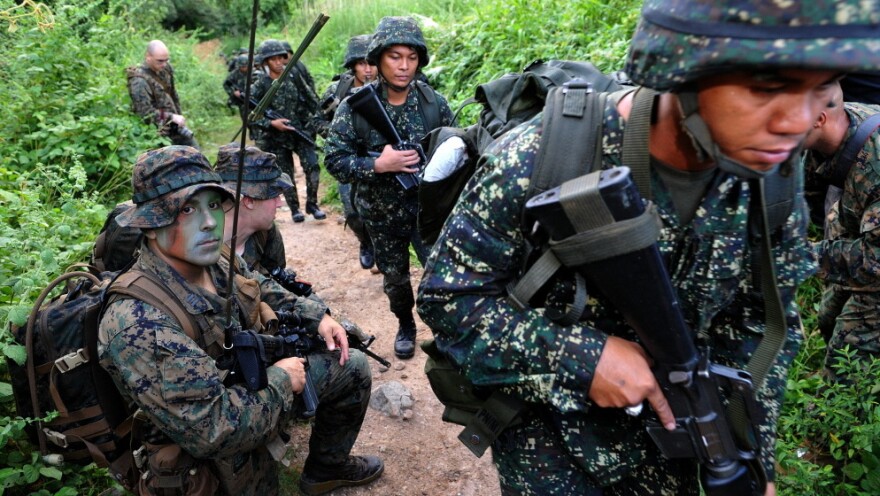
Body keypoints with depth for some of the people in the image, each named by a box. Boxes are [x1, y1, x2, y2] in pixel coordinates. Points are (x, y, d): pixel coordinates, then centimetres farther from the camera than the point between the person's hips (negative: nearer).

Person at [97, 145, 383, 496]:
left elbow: (263, 292, 14)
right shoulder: (136, 321, -36)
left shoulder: (216, 263, -11)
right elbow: (215, 430, -38)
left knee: (351, 367, 13)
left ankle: (327, 467, 33)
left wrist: (316, 316, 2)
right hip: (215, 450, -7)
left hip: (254, 390, 8)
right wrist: (279, 380, -23)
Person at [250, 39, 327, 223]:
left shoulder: (295, 74, -3)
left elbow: (310, 97, 7)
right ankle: (295, 209, 22)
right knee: (286, 174, 7)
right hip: (277, 138, -1)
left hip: (302, 130, 1)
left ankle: (312, 204, 3)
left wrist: (318, 121, 5)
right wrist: (271, 123, -21)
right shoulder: (260, 86, -11)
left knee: (312, 166, -13)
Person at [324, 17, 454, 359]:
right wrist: (378, 164, -26)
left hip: (429, 207, 0)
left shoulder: (434, 102, -6)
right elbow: (334, 161, -12)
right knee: (394, 278, 18)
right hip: (381, 214, 0)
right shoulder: (355, 107, -12)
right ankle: (405, 326, 44)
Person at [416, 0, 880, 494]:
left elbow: (761, 325, -1)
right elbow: (446, 295, -20)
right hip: (546, 421, -4)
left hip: (664, 416, 5)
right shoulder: (540, 162, -30)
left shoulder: (773, 168, -14)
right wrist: (585, 355, -28)